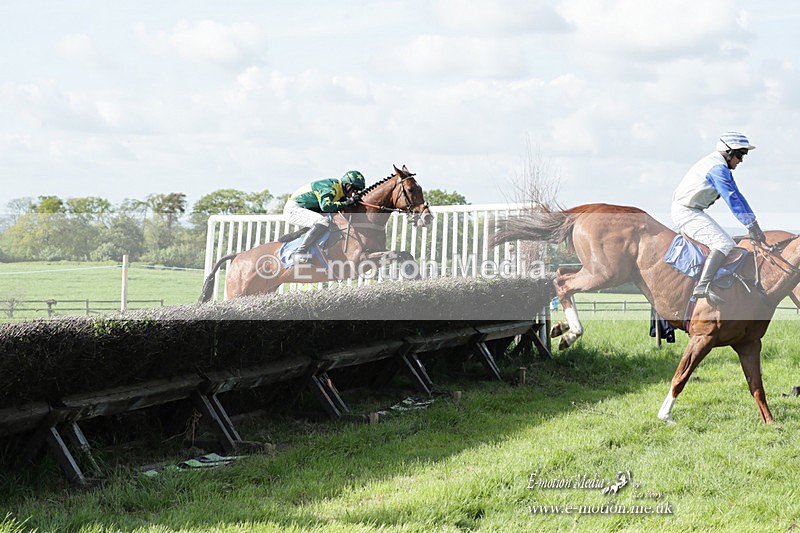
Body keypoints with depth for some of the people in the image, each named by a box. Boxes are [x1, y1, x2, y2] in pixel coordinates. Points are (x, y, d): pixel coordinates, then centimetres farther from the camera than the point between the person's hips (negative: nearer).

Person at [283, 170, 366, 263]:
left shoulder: (339, 191, 10)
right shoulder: (330, 187, -21)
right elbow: (325, 206, -36)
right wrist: (347, 202, -29)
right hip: (293, 208, -11)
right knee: (323, 222, -33)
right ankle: (300, 253, -32)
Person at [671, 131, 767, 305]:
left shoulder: (721, 167, 15)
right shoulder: (717, 168, -18)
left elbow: (737, 196, 15)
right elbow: (732, 199, -22)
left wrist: (754, 225, 8)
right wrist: (751, 226, -20)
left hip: (695, 212, 11)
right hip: (686, 212, -11)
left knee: (730, 245, 14)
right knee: (723, 244, -24)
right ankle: (702, 286, -38)